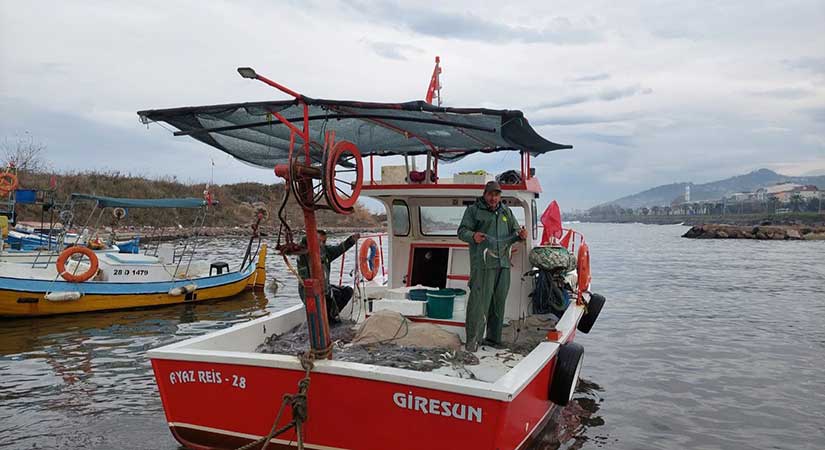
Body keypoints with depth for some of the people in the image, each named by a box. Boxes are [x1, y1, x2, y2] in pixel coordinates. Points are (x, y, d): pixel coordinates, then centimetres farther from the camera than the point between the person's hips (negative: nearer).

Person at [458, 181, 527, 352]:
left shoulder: (506, 211, 21)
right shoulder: (473, 210, 5)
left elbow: (514, 232, 25)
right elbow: (462, 231, -2)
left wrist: (520, 235, 1)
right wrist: (473, 236, -23)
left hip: (503, 263, 6)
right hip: (482, 264, -6)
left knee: (499, 302, 10)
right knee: (479, 301, -9)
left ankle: (494, 338, 21)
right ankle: (473, 340, -5)